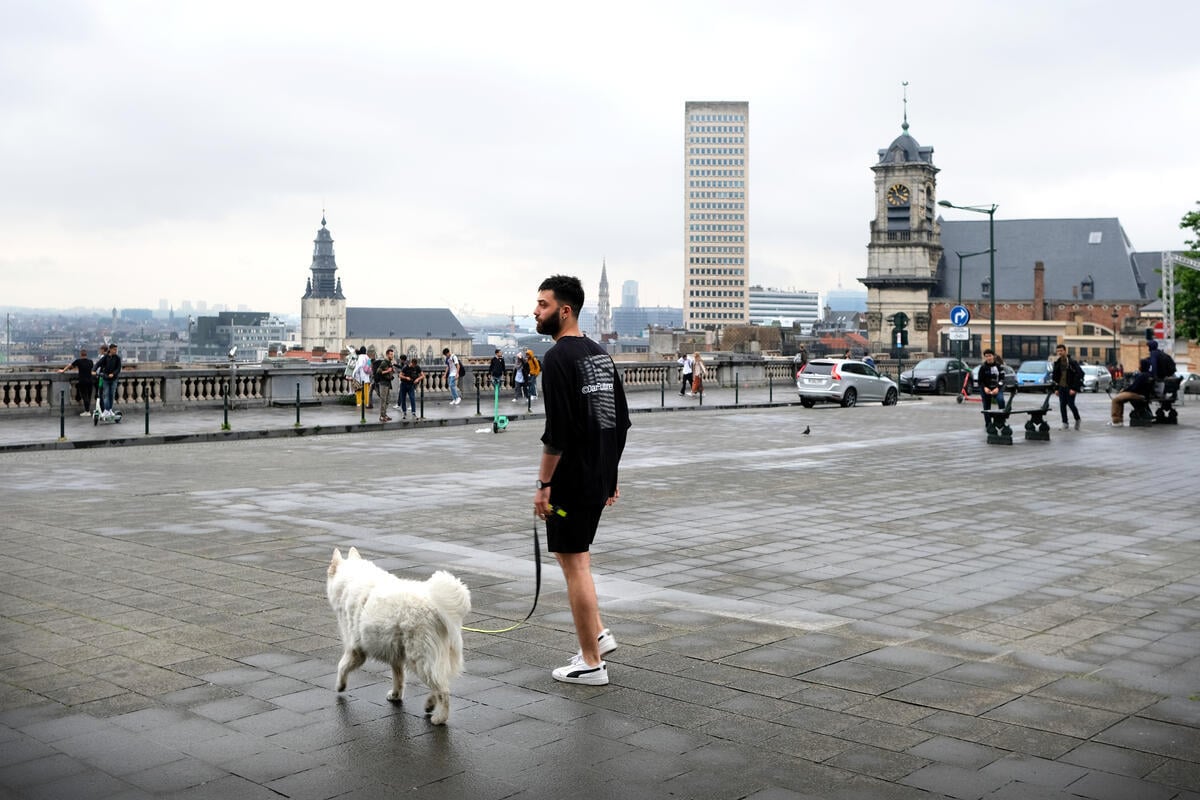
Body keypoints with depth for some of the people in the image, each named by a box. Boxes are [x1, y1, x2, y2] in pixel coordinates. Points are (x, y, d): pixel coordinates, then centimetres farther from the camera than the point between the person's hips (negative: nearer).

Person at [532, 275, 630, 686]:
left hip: (571, 481, -10)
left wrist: (543, 484, -16)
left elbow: (557, 430, -23)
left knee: (574, 565, -2)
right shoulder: (600, 354, 13)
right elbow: (621, 420, 16)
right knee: (574, 555, 23)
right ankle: (599, 634, 23)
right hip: (599, 478, 10)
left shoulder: (558, 358, -16)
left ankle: (591, 663, 5)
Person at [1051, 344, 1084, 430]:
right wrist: (1056, 388, 8)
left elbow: (1079, 374, -10)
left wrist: (1074, 388, -15)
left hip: (1070, 387, -5)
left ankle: (1077, 419, 18)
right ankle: (1065, 423, 6)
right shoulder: (1057, 363, 8)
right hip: (1061, 387, 5)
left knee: (1071, 404, -7)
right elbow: (1054, 376, 16)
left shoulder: (1072, 362, -9)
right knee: (1062, 405, 0)